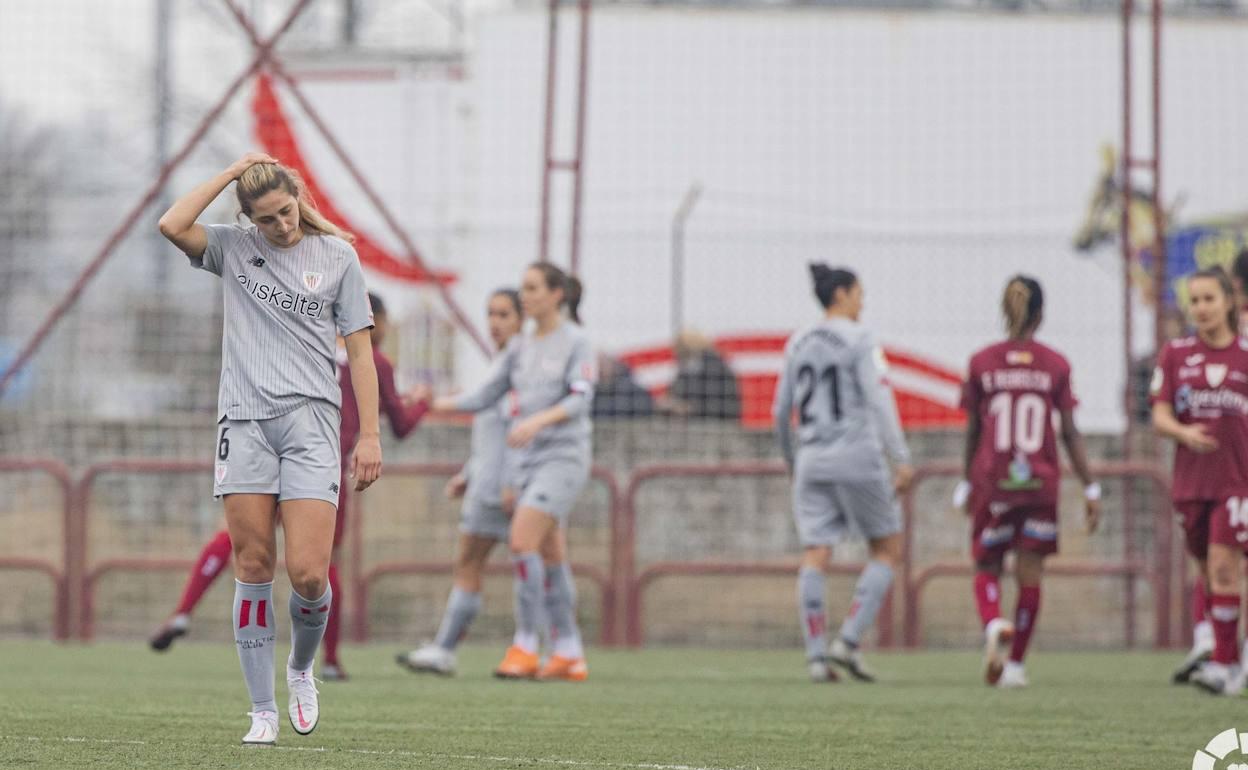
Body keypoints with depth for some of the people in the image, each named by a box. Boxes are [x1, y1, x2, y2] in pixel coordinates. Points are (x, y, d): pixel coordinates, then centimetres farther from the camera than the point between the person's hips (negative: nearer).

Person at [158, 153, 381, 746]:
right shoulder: (234, 248, 9)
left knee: (309, 575, -11)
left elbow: (359, 351, 7)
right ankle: (263, 712, 4)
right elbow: (173, 225, -10)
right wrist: (233, 170, -3)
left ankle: (301, 670, 20)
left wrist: (369, 436, 0)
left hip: (311, 422, -1)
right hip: (244, 423, 1)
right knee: (253, 570, -2)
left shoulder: (337, 256, 7)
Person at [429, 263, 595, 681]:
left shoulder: (576, 341, -4)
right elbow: (484, 396, 11)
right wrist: (435, 404, -1)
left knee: (523, 541, -19)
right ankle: (569, 655, 9)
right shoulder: (520, 347, 14)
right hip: (526, 460, 6)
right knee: (550, 556, 5)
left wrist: (538, 420, -29)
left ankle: (525, 645, -15)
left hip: (562, 457, -6)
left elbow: (580, 400, -14)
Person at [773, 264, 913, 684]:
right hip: (856, 458, -5)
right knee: (888, 550, 7)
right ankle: (849, 641, -6)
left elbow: (781, 411, 16)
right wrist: (901, 458, -16)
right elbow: (879, 399, -14)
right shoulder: (858, 340, -5)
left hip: (812, 461, 5)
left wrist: (790, 460, 30)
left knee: (815, 558, -1)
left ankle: (816, 656, -11)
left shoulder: (798, 344, 12)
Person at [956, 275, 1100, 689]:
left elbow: (973, 432, 4)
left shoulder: (982, 363, -1)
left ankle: (994, 625, -21)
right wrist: (1090, 488, 2)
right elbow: (1070, 433, -3)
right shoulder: (1056, 365, -2)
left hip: (991, 482, 0)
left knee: (986, 567, 10)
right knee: (1030, 574, 8)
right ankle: (1015, 664, 7)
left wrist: (966, 484, 16)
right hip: (1041, 484, 0)